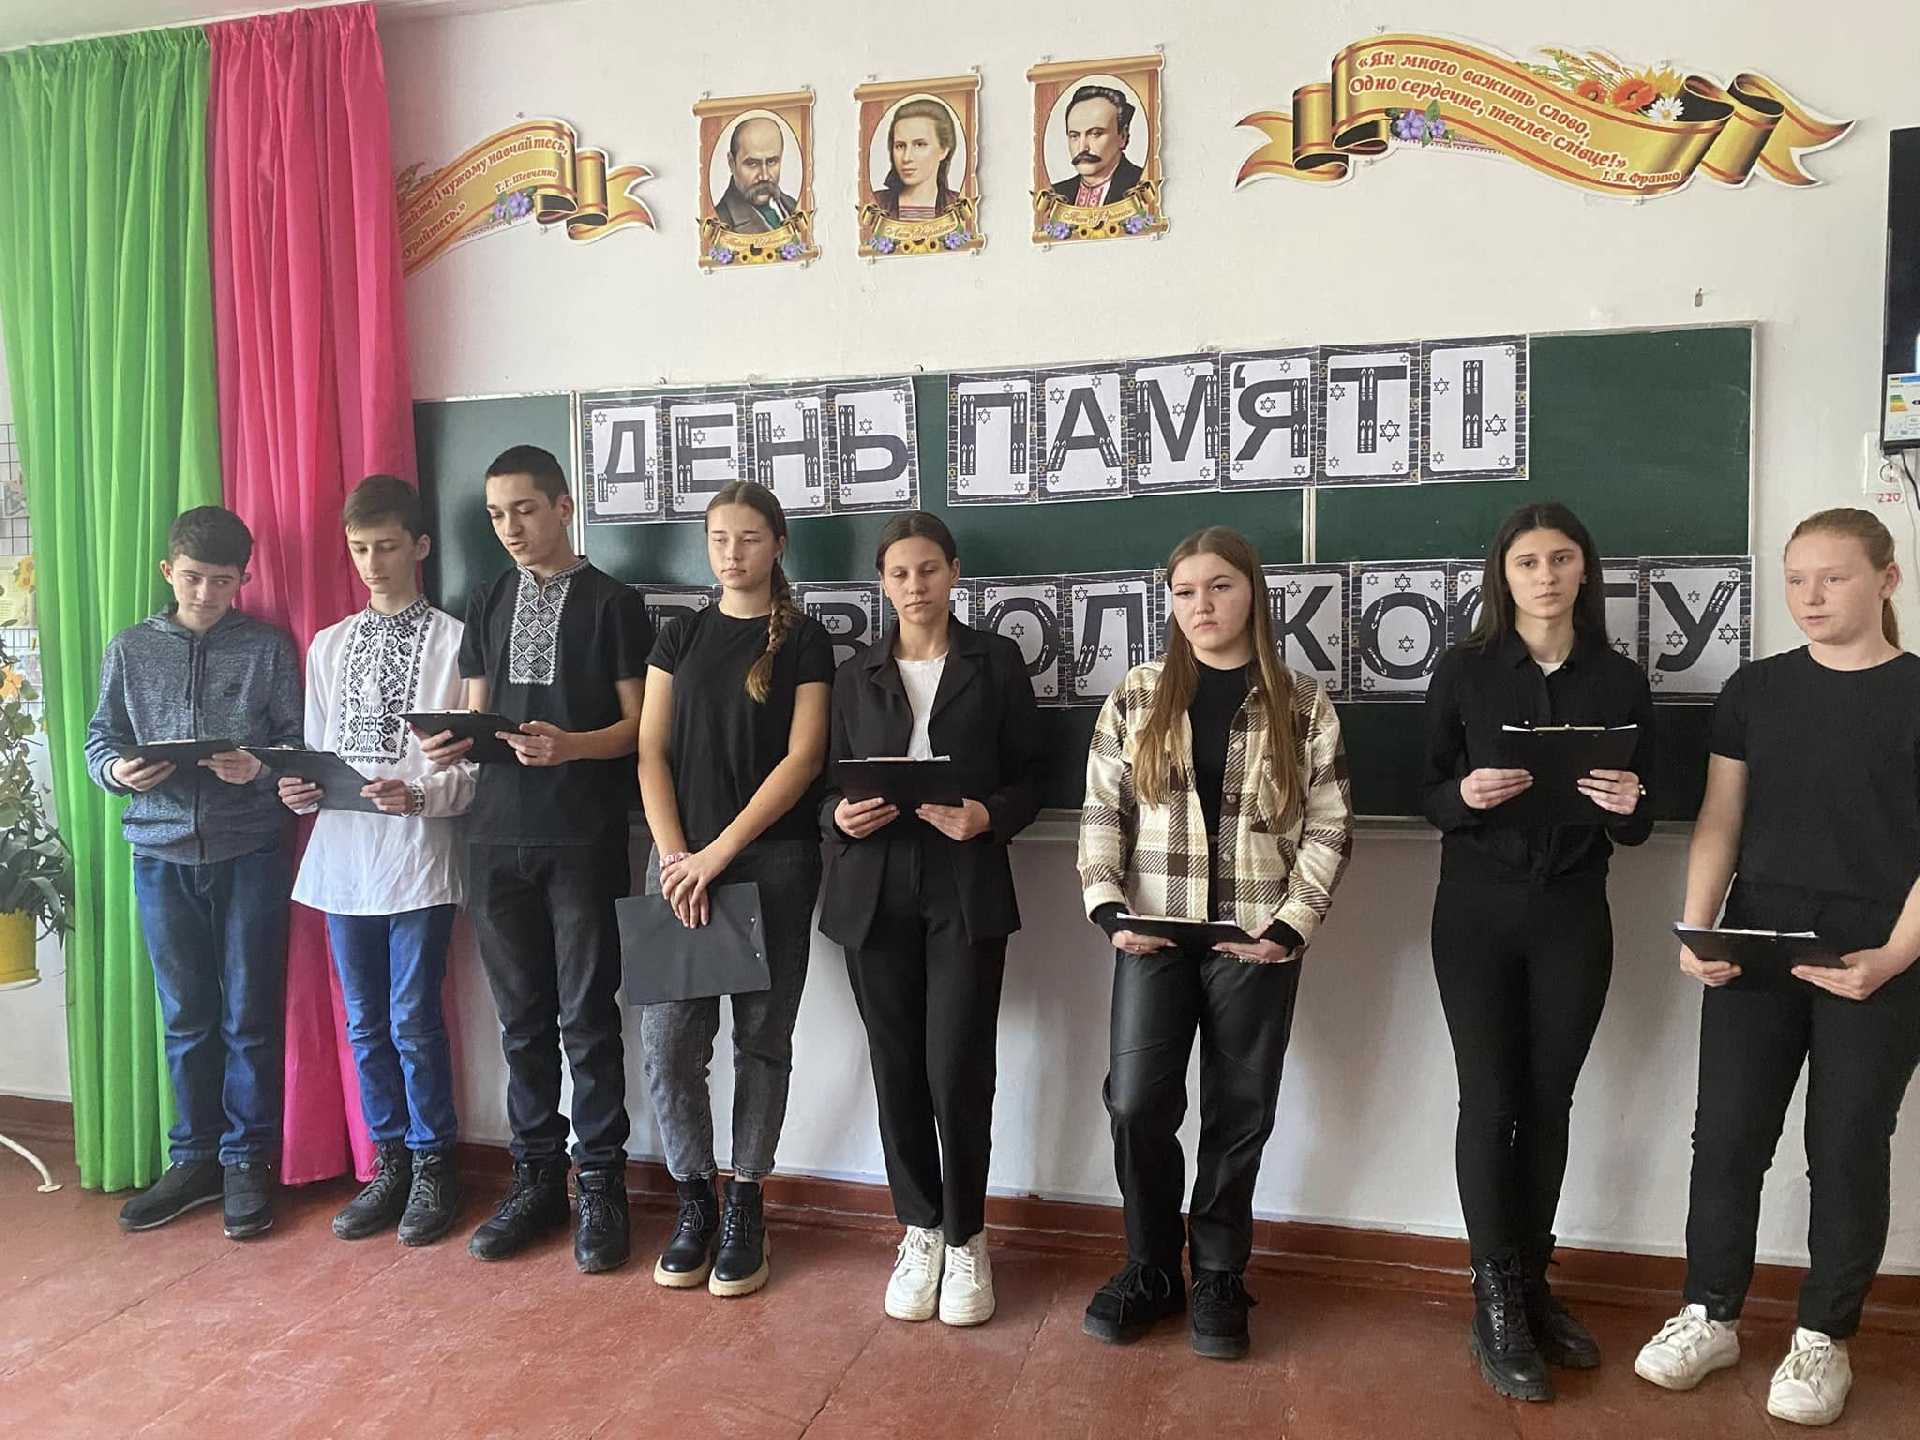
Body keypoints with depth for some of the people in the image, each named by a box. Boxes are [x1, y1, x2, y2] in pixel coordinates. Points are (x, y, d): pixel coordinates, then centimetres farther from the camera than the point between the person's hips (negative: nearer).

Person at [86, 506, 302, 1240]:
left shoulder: (269, 646, 2)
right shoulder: (130, 649, 8)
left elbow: (300, 739, -1)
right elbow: (99, 738, 8)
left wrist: (260, 767, -21)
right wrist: (116, 771, -13)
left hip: (250, 852, -2)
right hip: (162, 855, 2)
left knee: (249, 1017, 3)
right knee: (186, 1019, 10)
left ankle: (247, 1161, 16)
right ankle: (194, 1159, 23)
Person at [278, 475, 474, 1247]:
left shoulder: (454, 640, -3)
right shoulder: (329, 645, 13)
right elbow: (315, 753, 16)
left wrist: (420, 796, -22)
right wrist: (298, 789, -4)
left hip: (418, 857, -5)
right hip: (341, 858, 5)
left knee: (415, 1022, 0)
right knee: (365, 1024, 12)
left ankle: (433, 1167, 17)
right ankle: (391, 1164, 27)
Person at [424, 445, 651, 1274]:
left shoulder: (612, 603, 0)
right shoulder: (488, 606, 14)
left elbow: (637, 724, -4)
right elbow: (476, 717, 16)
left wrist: (570, 745, -22)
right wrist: (451, 743, -6)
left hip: (582, 840, -4)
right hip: (499, 838, 5)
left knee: (588, 1018, 1)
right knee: (522, 1018, 11)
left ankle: (602, 1186, 13)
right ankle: (536, 1179, 23)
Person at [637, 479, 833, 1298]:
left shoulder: (803, 641, 2)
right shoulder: (681, 638, 12)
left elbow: (802, 757, -7)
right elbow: (652, 753, 6)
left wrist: (719, 852, -13)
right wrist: (675, 857, -8)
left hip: (774, 863, -2)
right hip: (680, 862, 3)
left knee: (762, 1038, 4)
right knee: (668, 1040, -3)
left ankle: (745, 1209, 19)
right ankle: (694, 1203, 17)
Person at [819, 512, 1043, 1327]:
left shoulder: (996, 662, 5)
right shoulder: (856, 676, 12)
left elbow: (1028, 779, 3)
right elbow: (832, 782, 11)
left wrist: (986, 817, -16)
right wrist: (840, 816, -11)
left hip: (966, 890, -2)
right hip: (876, 892, 3)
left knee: (958, 1071, -5)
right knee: (897, 1070, 7)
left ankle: (965, 1238, 16)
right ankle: (920, 1232, 25)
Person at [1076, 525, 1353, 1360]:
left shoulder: (1302, 704, 3)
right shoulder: (1137, 698, 5)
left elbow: (1329, 828, 1)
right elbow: (1102, 812, 4)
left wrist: (1290, 923, -10)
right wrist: (1108, 906, -8)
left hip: (1257, 940, 0)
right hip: (1154, 935, 1)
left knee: (1239, 1115, 7)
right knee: (1136, 1104, -3)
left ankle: (1218, 1277, 26)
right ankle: (1151, 1267, 19)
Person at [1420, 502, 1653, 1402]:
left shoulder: (1621, 681, 3)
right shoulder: (1464, 670, -2)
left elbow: (1636, 828, 5)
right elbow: (1428, 797, 0)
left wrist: (1627, 807, -17)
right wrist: (1464, 795, -22)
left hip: (1573, 915, 2)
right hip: (1478, 910, -2)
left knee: (1548, 1103, 9)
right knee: (1491, 1102, -2)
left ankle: (1533, 1286, 23)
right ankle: (1496, 1306, 9)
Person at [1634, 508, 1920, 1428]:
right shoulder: (1755, 689, 8)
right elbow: (1719, 823, 6)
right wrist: (1697, 929, -6)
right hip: (1757, 937, 3)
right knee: (1727, 1133, 5)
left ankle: (1823, 1339, 24)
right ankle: (1710, 1315, 22)